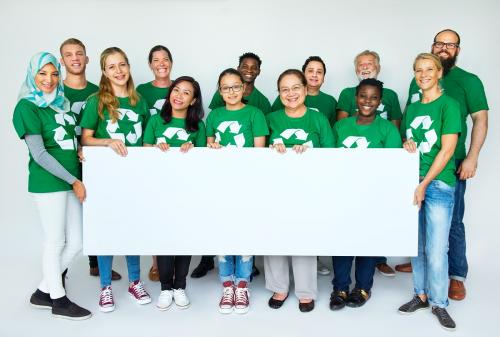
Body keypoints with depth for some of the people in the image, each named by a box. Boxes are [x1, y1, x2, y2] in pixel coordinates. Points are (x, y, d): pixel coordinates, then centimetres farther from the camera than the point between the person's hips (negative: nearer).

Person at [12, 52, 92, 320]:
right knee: (55, 243, 4)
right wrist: (74, 181, -11)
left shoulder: (62, 103, 14)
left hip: (72, 181, 7)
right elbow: (39, 154, -12)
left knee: (76, 243, 10)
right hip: (48, 183, -7)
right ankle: (59, 301, 21)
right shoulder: (27, 107, -7)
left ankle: (43, 292, 28)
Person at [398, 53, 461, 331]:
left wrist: (424, 184, -14)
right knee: (416, 245, 11)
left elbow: (447, 149, -11)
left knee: (436, 250, -3)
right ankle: (421, 295, 25)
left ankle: (439, 303, 13)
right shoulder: (411, 108, 14)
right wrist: (406, 145, -2)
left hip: (438, 184, -5)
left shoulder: (449, 104, -4)